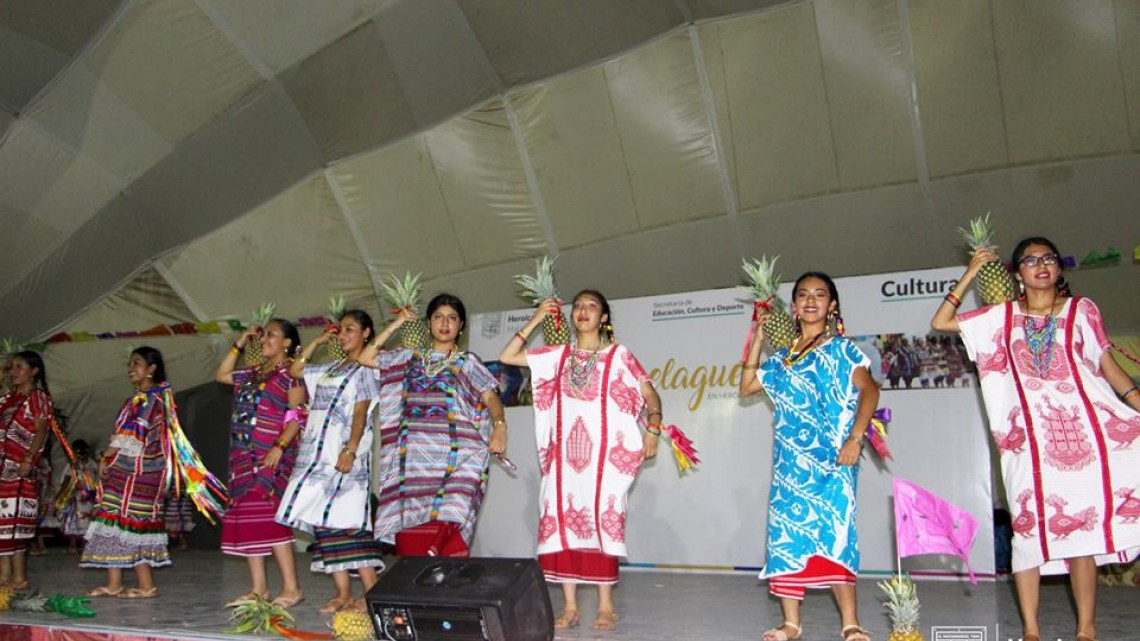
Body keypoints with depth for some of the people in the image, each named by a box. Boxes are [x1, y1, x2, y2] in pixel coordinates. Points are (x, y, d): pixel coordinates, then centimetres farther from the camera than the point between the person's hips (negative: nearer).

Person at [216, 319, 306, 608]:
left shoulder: (291, 372, -4)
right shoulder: (254, 373, 18)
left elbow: (298, 416, -11)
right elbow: (221, 375, 30)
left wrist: (279, 447, -22)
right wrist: (240, 344, 21)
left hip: (271, 457, -8)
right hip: (245, 456, 8)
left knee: (268, 517, -14)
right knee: (246, 518, 6)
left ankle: (292, 588, -10)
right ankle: (258, 588, 12)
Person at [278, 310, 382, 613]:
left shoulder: (365, 369, -2)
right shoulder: (330, 368, 20)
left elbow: (360, 414, -11)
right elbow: (294, 370, 28)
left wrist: (350, 451, -20)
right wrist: (318, 341, 21)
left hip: (343, 453, -8)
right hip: (317, 453, 8)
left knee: (346, 522, -12)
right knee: (324, 521, 4)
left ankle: (371, 592, -8)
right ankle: (343, 593, 7)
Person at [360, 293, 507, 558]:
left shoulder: (467, 362, 11)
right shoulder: (411, 358, 18)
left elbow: (491, 398, 2)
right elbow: (366, 357, 16)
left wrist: (499, 425, -17)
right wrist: (394, 326, 14)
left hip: (452, 458, -3)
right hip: (414, 458, 3)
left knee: (446, 527, -15)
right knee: (411, 532, -4)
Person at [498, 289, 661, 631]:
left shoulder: (619, 355, 7)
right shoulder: (558, 355, 14)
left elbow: (649, 394, 3)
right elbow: (507, 357, 12)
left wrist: (653, 427, -14)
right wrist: (535, 321, 9)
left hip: (603, 452, -3)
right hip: (564, 453, 3)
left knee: (601, 521, -7)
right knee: (563, 521, -1)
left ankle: (606, 606, 2)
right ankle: (570, 606, 5)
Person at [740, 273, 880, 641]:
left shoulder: (841, 349, 3)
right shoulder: (782, 357, 17)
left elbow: (869, 390, -7)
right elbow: (747, 387, 13)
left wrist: (855, 438, -19)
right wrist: (757, 342, 8)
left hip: (831, 458, -5)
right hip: (790, 459, 5)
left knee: (833, 532, -14)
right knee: (786, 530, 0)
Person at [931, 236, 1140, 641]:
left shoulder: (1081, 310, 10)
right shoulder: (1003, 316, 12)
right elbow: (940, 323, 9)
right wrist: (970, 275, 9)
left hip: (1080, 429, -1)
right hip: (1030, 436, 1)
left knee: (1081, 525, -2)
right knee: (1030, 524, -1)